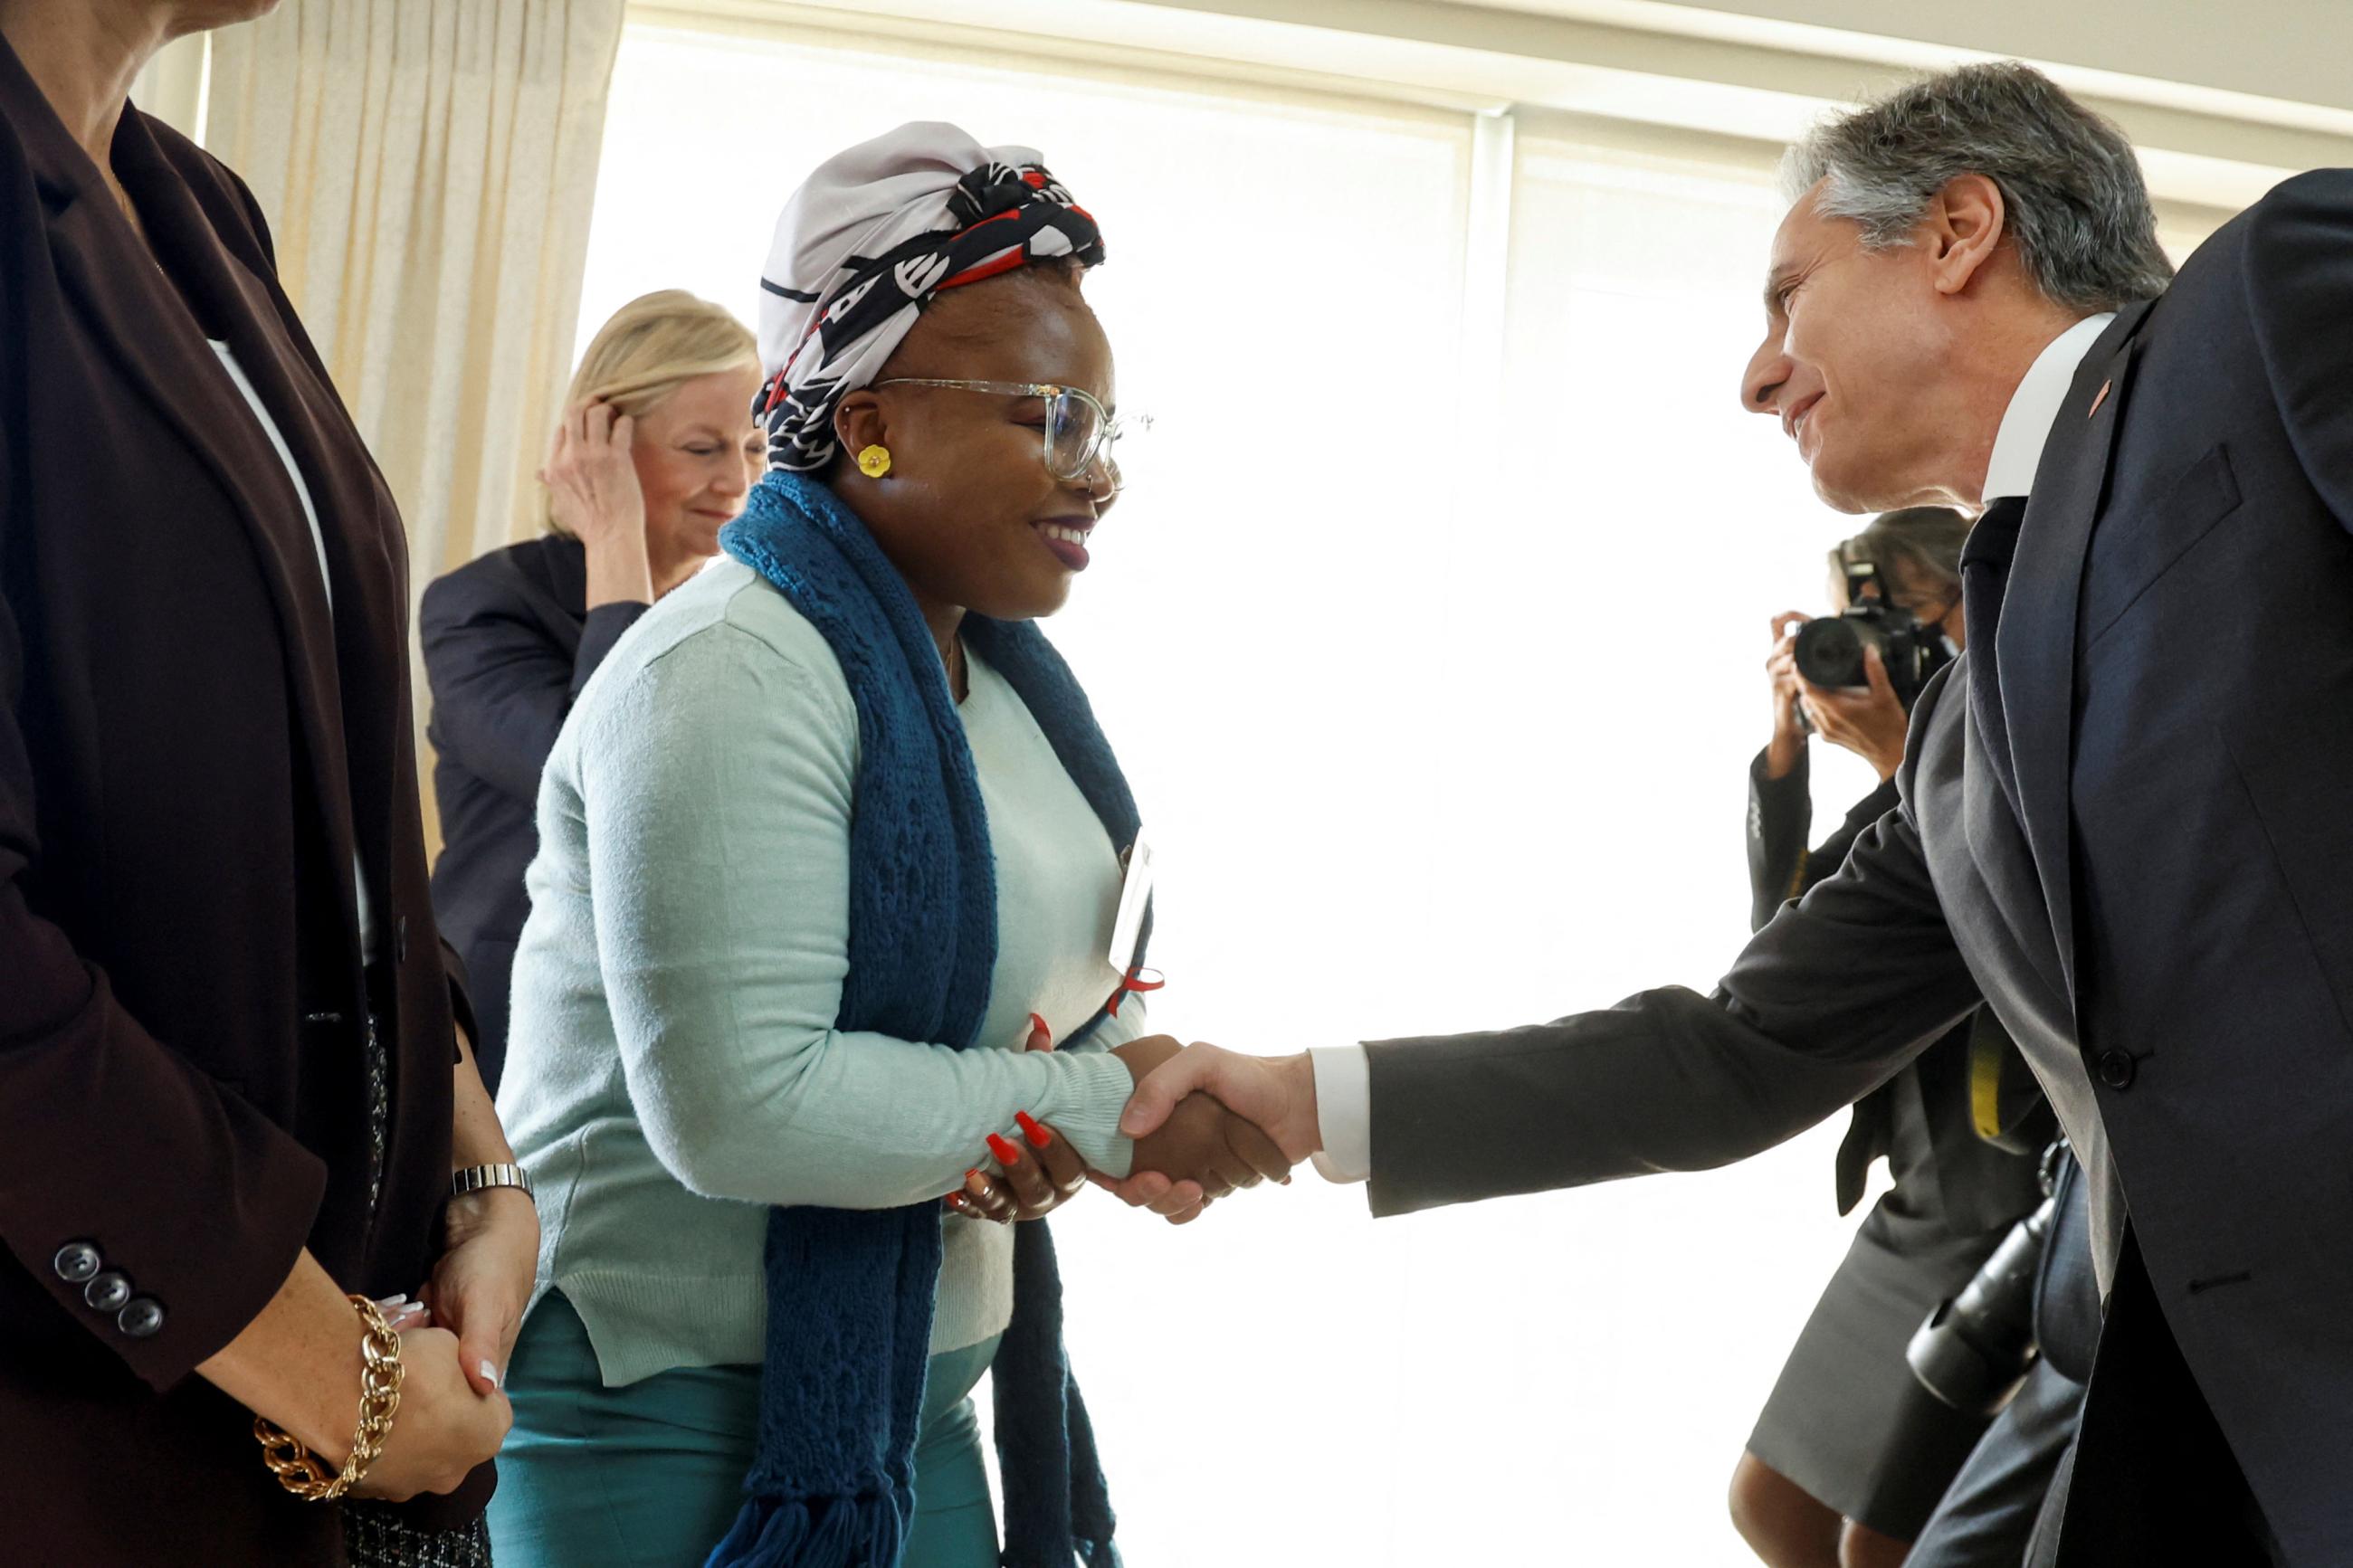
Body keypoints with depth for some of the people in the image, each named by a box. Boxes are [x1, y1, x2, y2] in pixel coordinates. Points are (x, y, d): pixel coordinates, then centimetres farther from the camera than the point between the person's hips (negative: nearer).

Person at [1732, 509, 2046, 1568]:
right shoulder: (1920, 778, 12)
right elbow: (1781, 924, 9)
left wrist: (1901, 767, -19)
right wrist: (1786, 745, -1)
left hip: (2024, 1194, -8)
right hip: (1924, 1202, 9)